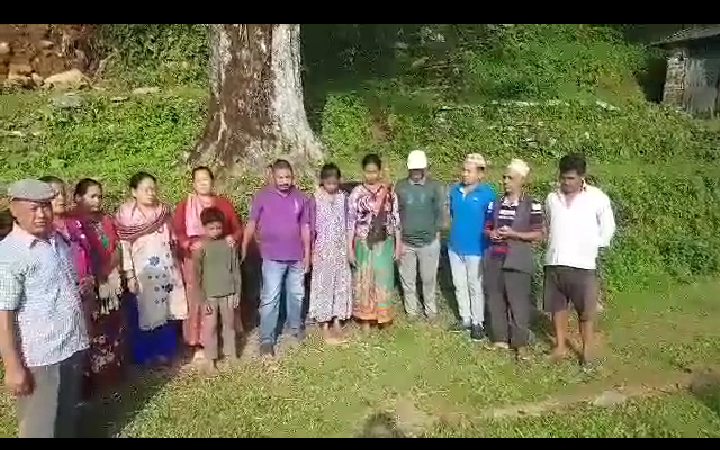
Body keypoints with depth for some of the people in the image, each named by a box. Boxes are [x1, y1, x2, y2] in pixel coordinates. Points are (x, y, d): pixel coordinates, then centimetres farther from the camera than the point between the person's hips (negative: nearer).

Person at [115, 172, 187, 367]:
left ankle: (164, 351, 26)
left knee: (166, 311, 11)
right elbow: (123, 247, -10)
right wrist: (130, 275, -13)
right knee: (142, 313, 5)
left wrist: (175, 269, 12)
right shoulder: (125, 214, -9)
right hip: (142, 273, -4)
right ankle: (143, 355, 20)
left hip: (166, 271, 4)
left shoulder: (163, 211, 4)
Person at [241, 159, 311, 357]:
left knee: (297, 294, 17)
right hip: (273, 257, -3)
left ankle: (295, 326, 39)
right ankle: (266, 339, 7)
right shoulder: (262, 196, -6)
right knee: (270, 298, -1)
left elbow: (305, 227, 5)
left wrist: (307, 254, 4)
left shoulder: (301, 197, 1)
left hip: (296, 256, 3)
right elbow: (251, 223, -4)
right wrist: (243, 248, -7)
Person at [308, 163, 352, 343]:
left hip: (340, 247, 4)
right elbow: (311, 225, -6)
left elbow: (346, 222, 9)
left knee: (340, 283, 9)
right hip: (323, 248, -4)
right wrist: (310, 250, -8)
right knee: (324, 284, 2)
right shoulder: (316, 198, -9)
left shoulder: (343, 196, 2)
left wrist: (348, 246, 9)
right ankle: (325, 326, 11)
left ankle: (337, 321, 22)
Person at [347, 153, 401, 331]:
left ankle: (383, 316, 25)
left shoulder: (389, 191, 1)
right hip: (364, 244, -1)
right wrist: (350, 248, -7)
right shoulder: (357, 192, -5)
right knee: (364, 280, 8)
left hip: (385, 243, 1)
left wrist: (398, 244, 3)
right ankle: (366, 319, 22)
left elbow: (396, 219, 4)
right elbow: (351, 221, -4)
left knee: (383, 279, 8)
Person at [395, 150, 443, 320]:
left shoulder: (434, 186, -5)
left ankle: (430, 309, 33)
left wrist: (436, 232, 1)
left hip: (429, 241, -1)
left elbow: (439, 211, 1)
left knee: (429, 278, 13)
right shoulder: (400, 186, -3)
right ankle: (410, 310, 30)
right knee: (407, 279, 13)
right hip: (406, 241, 1)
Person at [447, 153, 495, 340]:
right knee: (459, 285, 15)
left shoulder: (487, 193, -14)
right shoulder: (454, 191, 2)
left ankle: (478, 322, 21)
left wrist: (485, 241, -11)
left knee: (475, 287, 6)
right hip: (455, 246, 6)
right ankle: (465, 319, 30)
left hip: (476, 249, -5)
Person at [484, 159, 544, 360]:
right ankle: (499, 339, 25)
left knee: (518, 302, 0)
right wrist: (491, 234, -6)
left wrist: (514, 234, -18)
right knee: (495, 300, 11)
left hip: (517, 262, -5)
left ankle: (521, 344, 13)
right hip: (494, 260, 5)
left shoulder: (532, 205, -5)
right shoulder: (495, 203, 9)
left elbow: (538, 235, -7)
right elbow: (487, 227, 17)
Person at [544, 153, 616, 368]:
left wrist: (592, 247, 1)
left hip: (582, 264, -3)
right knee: (557, 307, 12)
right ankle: (561, 346, 26)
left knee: (586, 311, 6)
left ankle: (587, 351, 20)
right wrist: (554, 245, 9)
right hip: (554, 263, 3)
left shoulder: (598, 198, -4)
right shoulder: (552, 198, 5)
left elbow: (608, 228, 5)